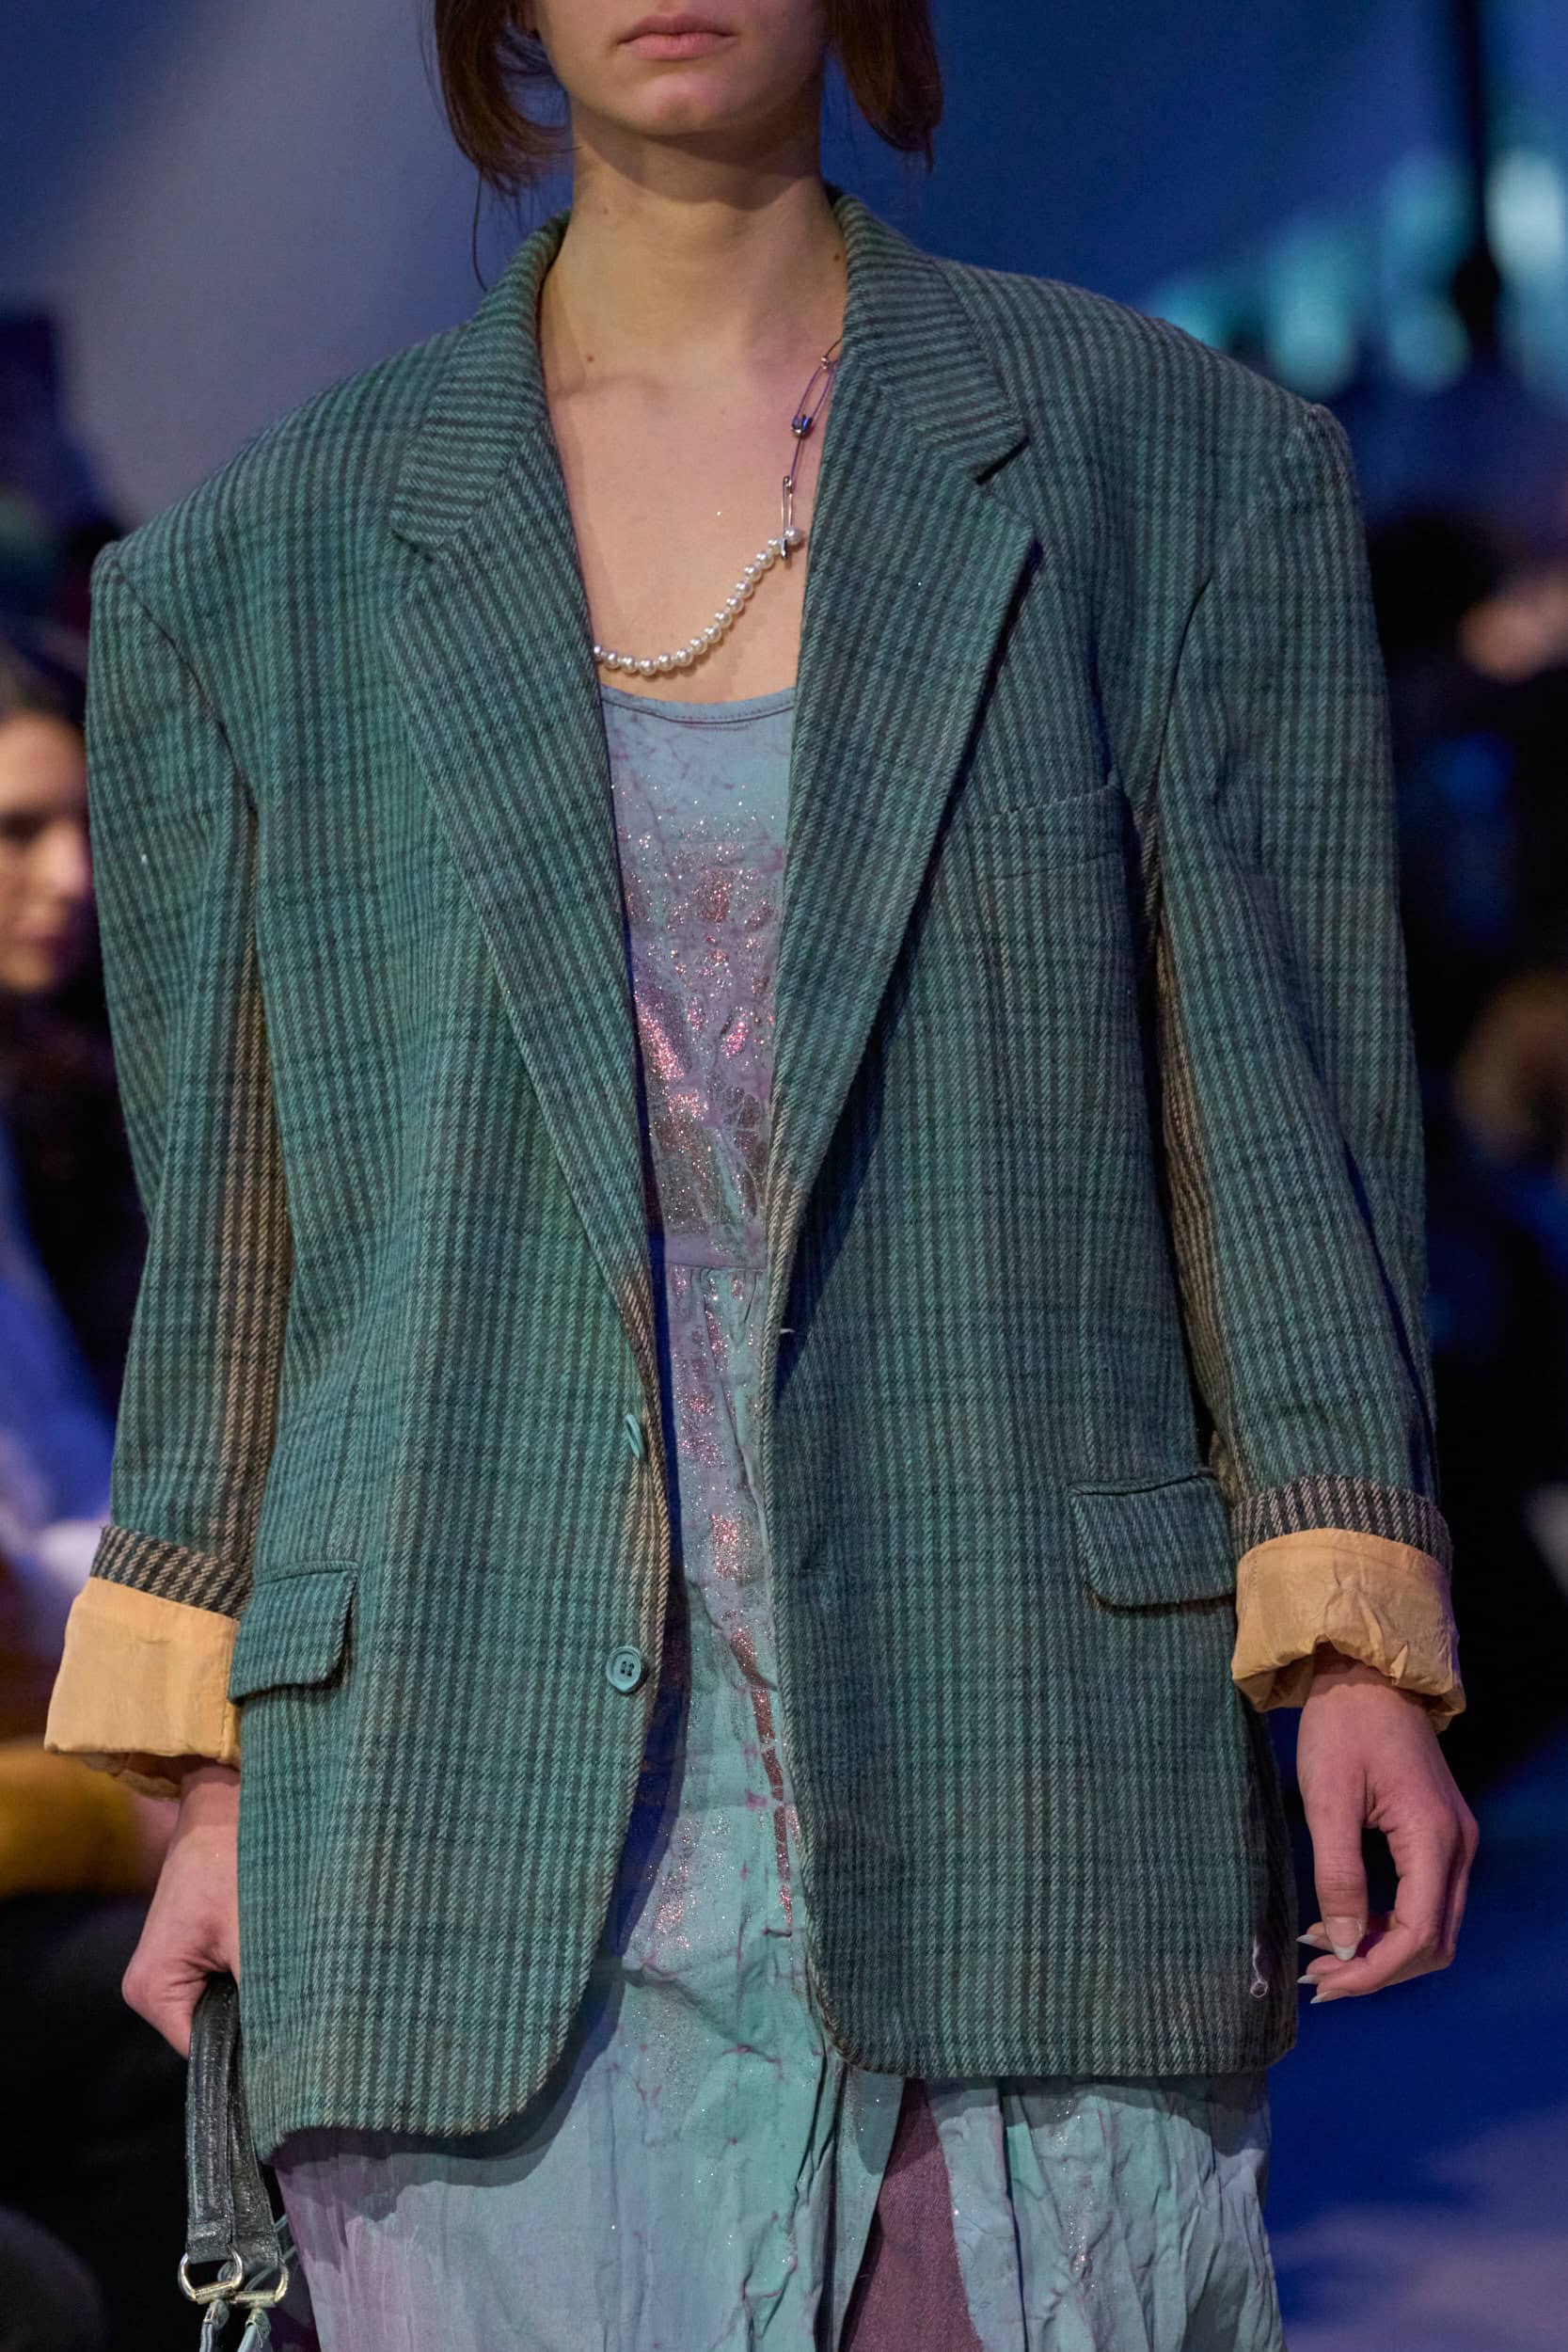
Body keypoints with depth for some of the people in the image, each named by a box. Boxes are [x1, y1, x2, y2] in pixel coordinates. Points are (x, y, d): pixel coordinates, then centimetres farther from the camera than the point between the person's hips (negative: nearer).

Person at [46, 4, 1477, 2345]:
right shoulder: (270, 568, 10)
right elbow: (233, 1211, 12)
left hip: (1013, 1807, -1)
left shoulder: (1178, 467, 7)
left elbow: (1290, 1099, 5)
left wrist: (1355, 1651, -3)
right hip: (491, 1815, 1)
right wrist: (211, 1775, 7)